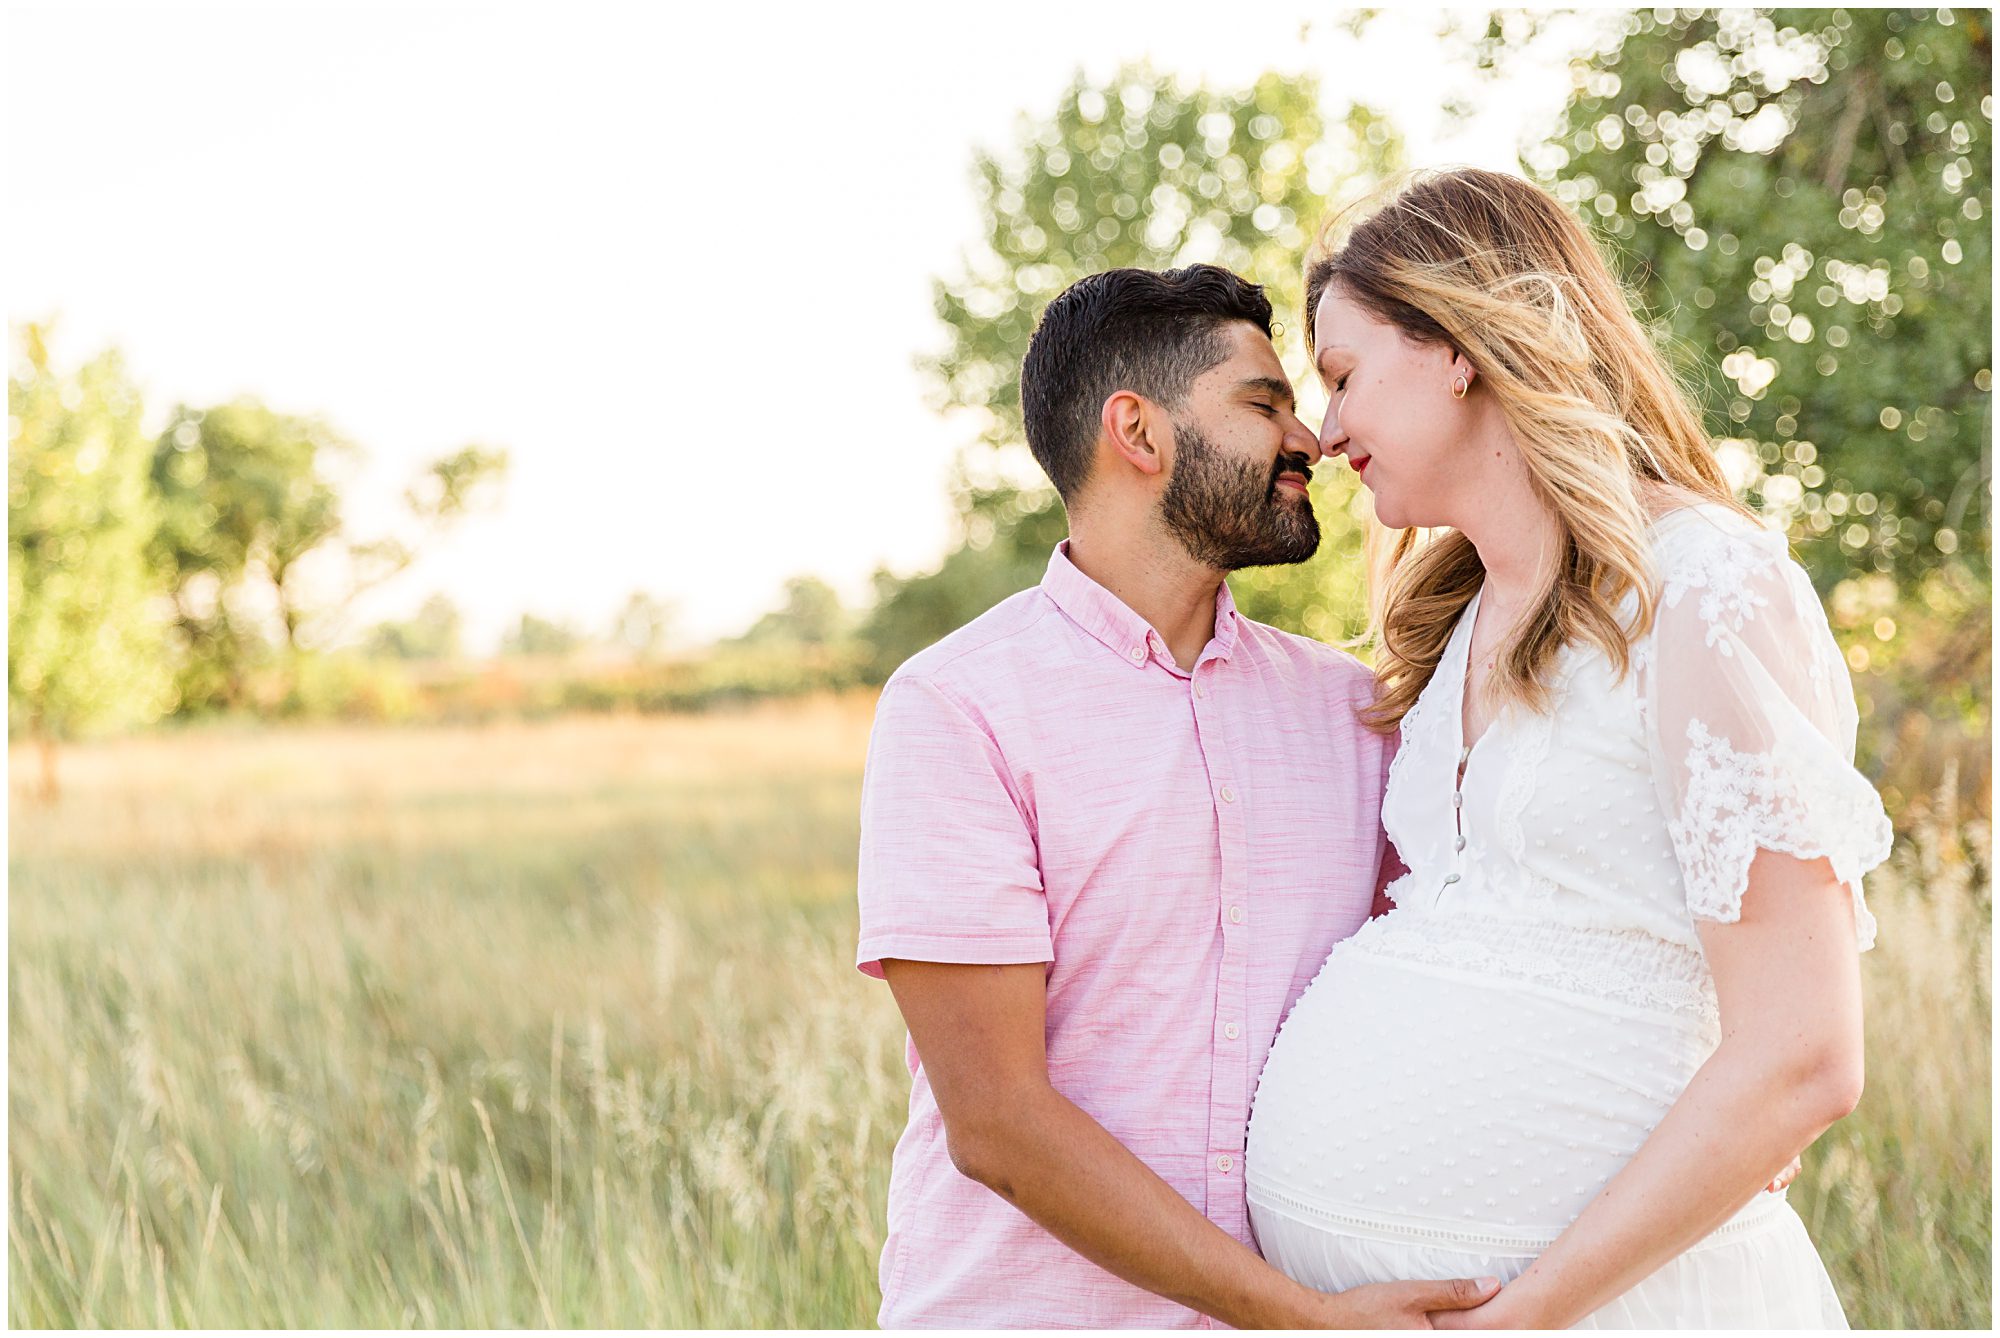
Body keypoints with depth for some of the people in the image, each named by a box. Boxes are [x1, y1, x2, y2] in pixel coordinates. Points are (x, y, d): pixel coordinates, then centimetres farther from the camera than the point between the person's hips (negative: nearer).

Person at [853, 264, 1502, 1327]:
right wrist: (1308, 1315, -18)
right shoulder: (956, 709, -9)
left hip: (1312, 1291, 4)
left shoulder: (1348, 705, 7)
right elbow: (995, 1121, -15)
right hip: (1026, 1307, -4)